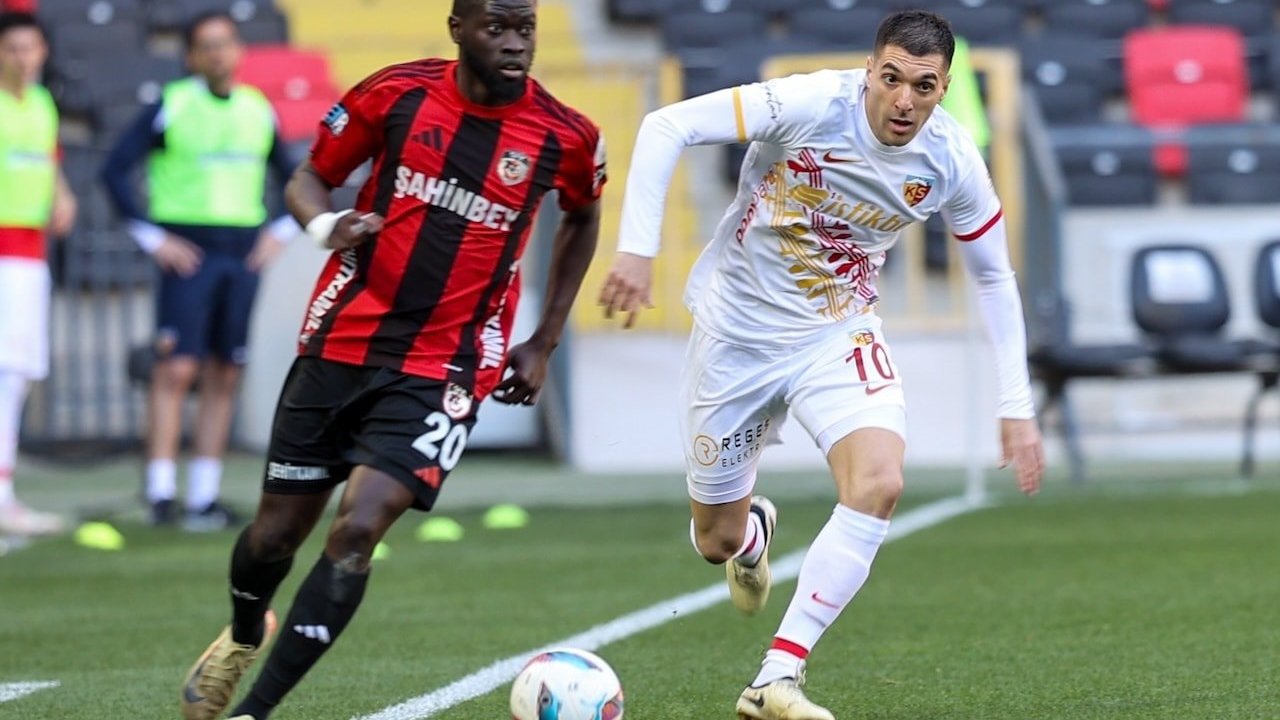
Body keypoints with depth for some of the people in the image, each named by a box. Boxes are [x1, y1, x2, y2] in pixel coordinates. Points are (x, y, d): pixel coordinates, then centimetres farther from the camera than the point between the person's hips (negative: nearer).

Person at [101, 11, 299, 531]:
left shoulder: (259, 111, 10)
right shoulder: (170, 107, -4)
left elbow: (293, 177, 22)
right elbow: (115, 171, -7)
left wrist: (280, 232, 8)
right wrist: (151, 237, -10)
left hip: (242, 254, 5)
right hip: (189, 253, -5)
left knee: (223, 376, 4)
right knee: (177, 368, -11)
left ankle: (205, 497, 8)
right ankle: (160, 492, -10)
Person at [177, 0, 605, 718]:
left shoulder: (566, 138, -6)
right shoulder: (396, 94, -6)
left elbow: (583, 218, 16)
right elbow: (309, 179, 6)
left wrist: (544, 343, 14)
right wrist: (326, 224, -18)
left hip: (443, 369, -1)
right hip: (341, 343, 2)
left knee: (357, 531, -19)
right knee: (277, 531, 10)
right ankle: (243, 638, 45)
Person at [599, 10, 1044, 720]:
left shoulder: (951, 162, -13)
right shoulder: (811, 104, -24)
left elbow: (993, 275, 3)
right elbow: (665, 126, -21)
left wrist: (1016, 409, 0)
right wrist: (637, 249, -28)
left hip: (838, 335, 2)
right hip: (736, 333, -2)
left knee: (879, 481, -27)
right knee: (718, 539, 7)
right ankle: (754, 531, 50)